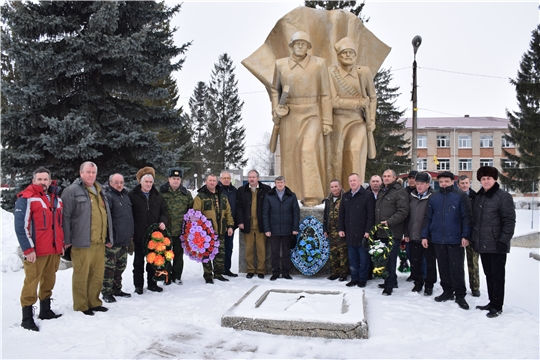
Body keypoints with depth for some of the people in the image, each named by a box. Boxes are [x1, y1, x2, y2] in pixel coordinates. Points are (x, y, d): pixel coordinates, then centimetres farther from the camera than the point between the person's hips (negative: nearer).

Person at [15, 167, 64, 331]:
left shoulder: (56, 199, 14)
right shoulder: (26, 199, -8)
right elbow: (21, 226, -13)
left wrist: (61, 243, 17)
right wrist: (28, 249, -17)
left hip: (54, 250, 7)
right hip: (36, 251, -7)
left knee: (49, 281, 15)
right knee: (31, 283, -2)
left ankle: (45, 311, 28)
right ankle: (27, 318, 6)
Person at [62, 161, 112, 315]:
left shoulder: (99, 191, 19)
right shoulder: (72, 190, -5)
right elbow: (65, 216, -9)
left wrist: (109, 237, 22)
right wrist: (67, 240, -12)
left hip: (99, 242, 7)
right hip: (82, 242, -7)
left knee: (98, 274, 13)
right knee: (81, 275, 1)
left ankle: (94, 302, 26)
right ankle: (81, 305, 14)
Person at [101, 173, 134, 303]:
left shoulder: (125, 196, 15)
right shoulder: (107, 196, -12)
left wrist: (131, 234, 19)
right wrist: (106, 238, -21)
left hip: (125, 239, 8)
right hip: (112, 240, -8)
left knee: (121, 266, 16)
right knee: (109, 267, -1)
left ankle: (117, 289, 28)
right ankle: (106, 292, 10)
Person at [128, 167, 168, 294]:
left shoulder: (158, 196, 8)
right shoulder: (132, 195, -5)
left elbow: (164, 211, 13)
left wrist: (163, 222, -6)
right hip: (139, 234, -3)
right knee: (139, 261, 9)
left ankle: (152, 283, 25)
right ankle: (138, 285, 20)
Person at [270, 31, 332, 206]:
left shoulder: (319, 63, -4)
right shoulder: (281, 64, 2)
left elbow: (325, 94, -2)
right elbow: (275, 90, 14)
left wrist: (327, 121, -5)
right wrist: (276, 113, 2)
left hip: (312, 115, -2)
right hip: (289, 117, 3)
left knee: (309, 151, -18)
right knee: (290, 155, 4)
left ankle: (312, 195, -10)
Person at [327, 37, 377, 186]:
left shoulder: (364, 72, 1)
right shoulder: (331, 72, -8)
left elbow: (372, 97, 14)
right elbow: (334, 101, -13)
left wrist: (371, 121, 7)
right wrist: (360, 102, -8)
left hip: (357, 121, 1)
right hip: (336, 122, -1)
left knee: (355, 151, -18)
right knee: (335, 158, -1)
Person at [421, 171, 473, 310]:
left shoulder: (460, 196, -3)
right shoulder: (433, 197, 8)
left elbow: (467, 217, -6)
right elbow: (427, 218, 10)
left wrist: (466, 236, -12)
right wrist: (425, 235, 5)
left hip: (455, 239, -4)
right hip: (438, 239, 4)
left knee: (457, 268, 1)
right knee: (443, 267, 13)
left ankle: (460, 295, 12)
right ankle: (447, 291, 25)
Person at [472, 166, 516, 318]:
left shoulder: (503, 196, -9)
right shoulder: (478, 197, 13)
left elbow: (509, 220, -12)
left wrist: (504, 240, -17)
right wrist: (474, 238, 14)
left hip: (496, 245, -7)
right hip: (482, 244, 7)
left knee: (497, 275, 2)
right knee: (488, 274, 15)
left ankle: (497, 306, 12)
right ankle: (492, 302, 26)